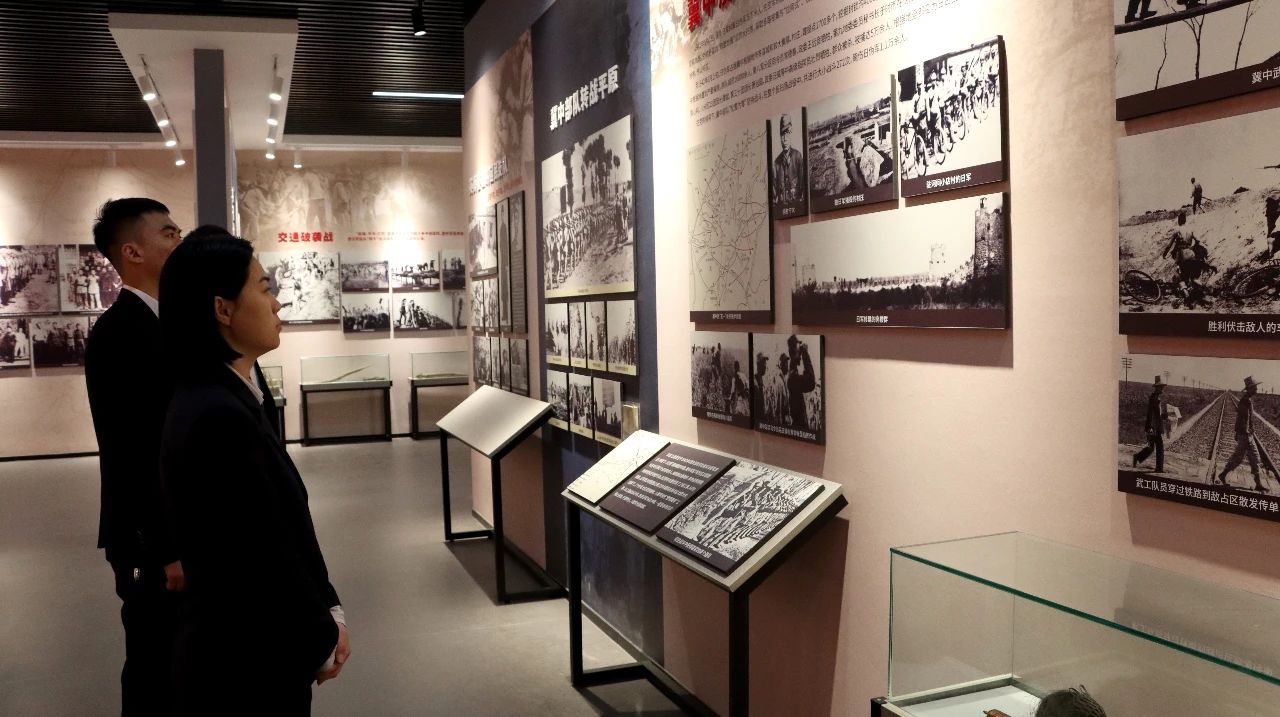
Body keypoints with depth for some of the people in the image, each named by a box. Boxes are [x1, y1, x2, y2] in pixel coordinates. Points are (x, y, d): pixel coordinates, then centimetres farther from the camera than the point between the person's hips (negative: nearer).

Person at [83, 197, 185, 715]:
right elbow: (128, 457, -22)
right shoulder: (118, 333, -19)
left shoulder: (162, 322, 9)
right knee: (154, 668, 6)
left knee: (176, 661, 19)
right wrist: (167, 548, -20)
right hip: (154, 540, -8)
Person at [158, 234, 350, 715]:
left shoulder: (224, 400, 6)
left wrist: (326, 613, 4)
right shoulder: (218, 415, -26)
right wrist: (321, 638, -8)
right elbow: (264, 557, -22)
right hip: (247, 664, -9)